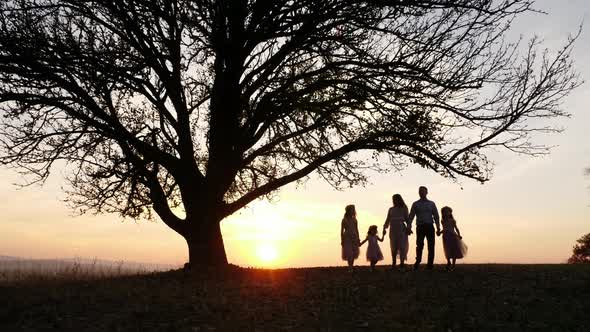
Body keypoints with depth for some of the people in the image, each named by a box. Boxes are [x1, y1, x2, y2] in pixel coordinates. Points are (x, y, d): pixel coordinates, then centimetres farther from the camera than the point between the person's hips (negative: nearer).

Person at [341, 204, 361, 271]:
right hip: (347, 238, -4)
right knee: (349, 253, -12)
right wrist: (342, 240, -6)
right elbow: (342, 231, -1)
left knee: (353, 254, 3)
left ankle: (351, 267, 11)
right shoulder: (344, 220, -3)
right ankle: (350, 268, -9)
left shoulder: (354, 220, 8)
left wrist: (358, 239, 8)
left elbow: (356, 230, 12)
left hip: (354, 238, 4)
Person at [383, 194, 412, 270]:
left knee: (402, 247, -6)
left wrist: (408, 228, -10)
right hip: (393, 230, 3)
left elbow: (407, 219, 4)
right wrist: (384, 228, -1)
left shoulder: (403, 209, 7)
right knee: (393, 247, 1)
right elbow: (387, 220, 11)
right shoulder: (391, 209, 14)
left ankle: (402, 264, -4)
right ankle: (393, 263, 3)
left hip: (401, 229, -2)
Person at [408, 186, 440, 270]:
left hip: (429, 227, 1)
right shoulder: (415, 204, 11)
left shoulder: (431, 204, 14)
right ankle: (417, 263, 5)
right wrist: (409, 227, -7)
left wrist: (438, 228, 1)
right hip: (420, 227, -1)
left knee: (431, 246, 0)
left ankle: (430, 265, 7)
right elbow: (411, 216, 5)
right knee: (419, 245, -7)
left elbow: (436, 216, 10)